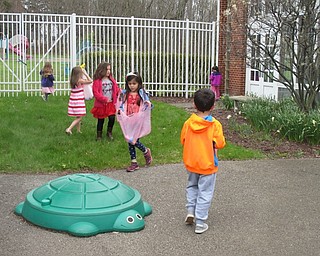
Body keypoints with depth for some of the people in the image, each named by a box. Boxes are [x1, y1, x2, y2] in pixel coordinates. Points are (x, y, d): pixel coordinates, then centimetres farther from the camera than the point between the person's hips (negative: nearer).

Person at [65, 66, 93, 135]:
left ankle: (78, 130, 27)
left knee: (78, 116, 18)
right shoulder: (80, 81, -14)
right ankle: (69, 129, -13)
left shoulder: (72, 81, 6)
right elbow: (90, 81, -12)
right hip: (78, 101, -7)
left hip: (73, 100, 7)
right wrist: (85, 73, -7)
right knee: (79, 117, -3)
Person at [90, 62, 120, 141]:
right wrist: (105, 99, -20)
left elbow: (116, 89, 8)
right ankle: (99, 135, 22)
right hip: (101, 104, -4)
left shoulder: (111, 80, 6)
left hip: (111, 103, 4)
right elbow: (96, 93, -16)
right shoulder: (97, 81, -11)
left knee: (112, 118, -2)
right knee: (101, 120, 7)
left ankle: (109, 132, 21)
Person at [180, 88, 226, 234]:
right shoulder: (215, 125, -18)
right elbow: (220, 144, -16)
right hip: (207, 165, -3)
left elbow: (183, 141, 2)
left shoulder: (188, 123, -8)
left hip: (191, 163, 3)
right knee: (205, 193, 8)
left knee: (192, 186, 28)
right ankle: (200, 224, 12)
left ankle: (190, 211, 17)